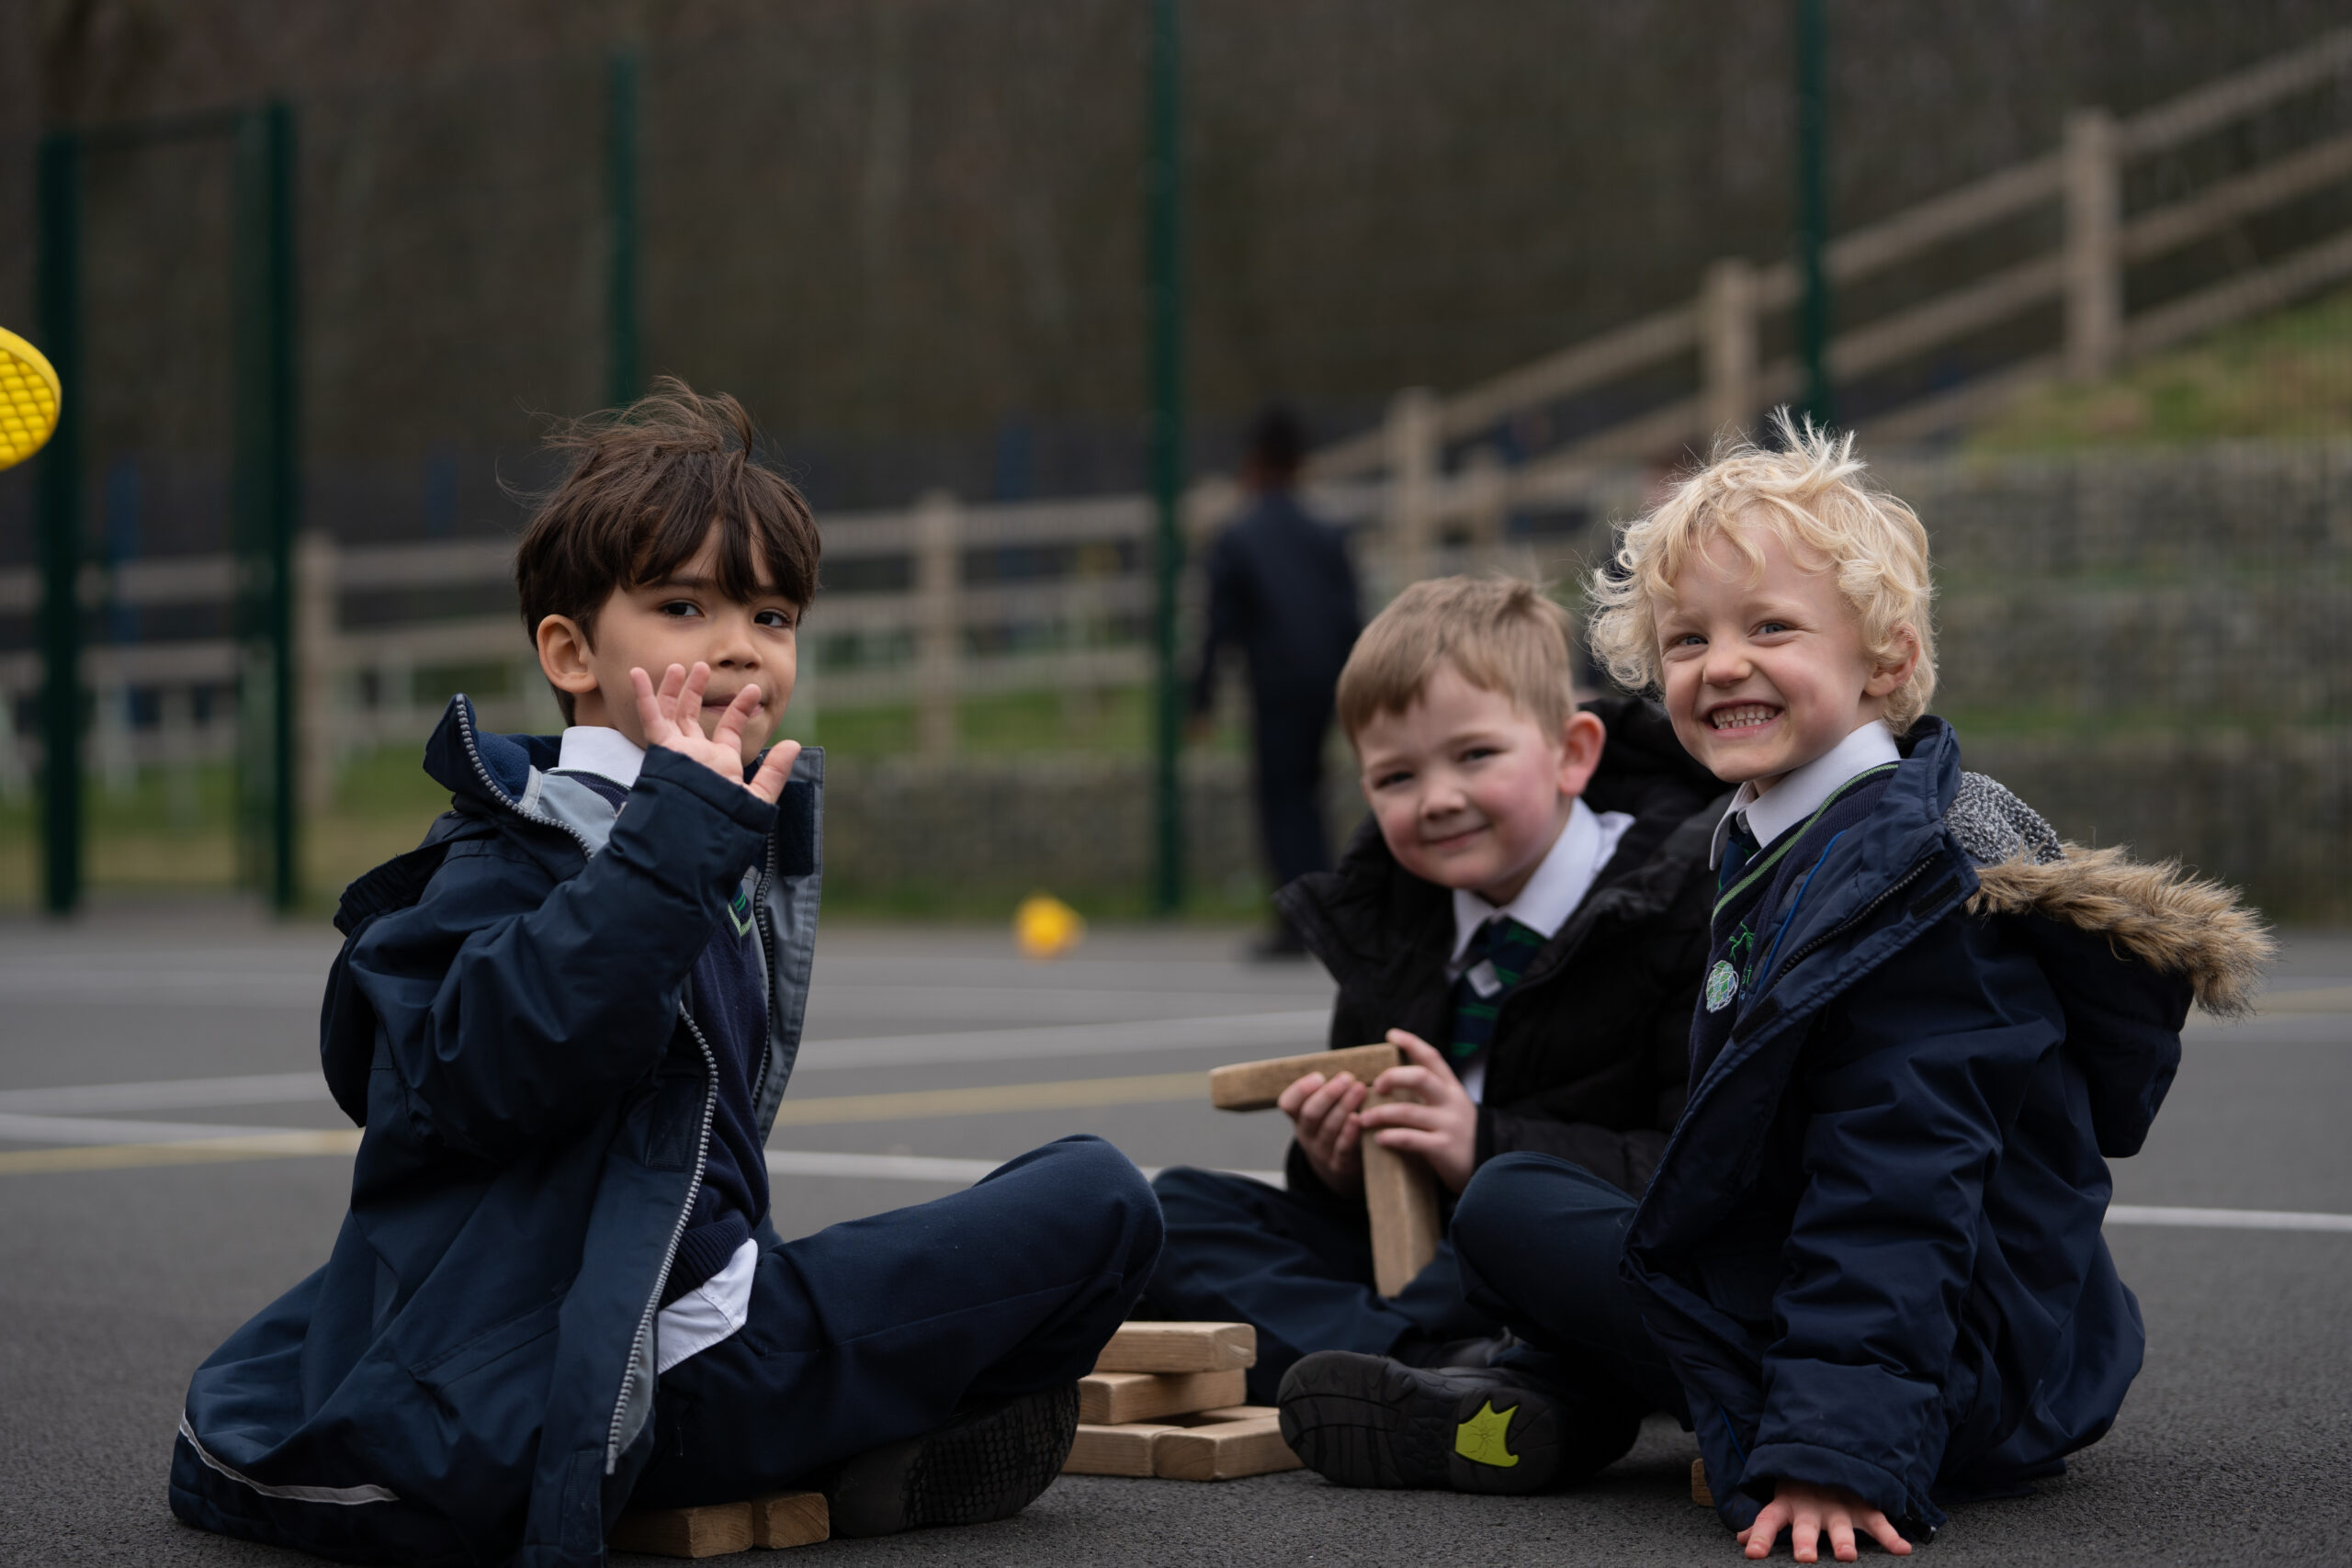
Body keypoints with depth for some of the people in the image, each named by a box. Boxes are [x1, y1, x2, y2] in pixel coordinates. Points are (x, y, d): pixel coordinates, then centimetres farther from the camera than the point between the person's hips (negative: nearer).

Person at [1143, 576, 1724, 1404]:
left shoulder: (1683, 908, -6)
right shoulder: (1383, 923, 13)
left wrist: (1486, 1150, -22)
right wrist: (1335, 1168, -5)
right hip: (1423, 1258, 7)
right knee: (1175, 1211, -7)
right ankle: (1426, 1368, -30)